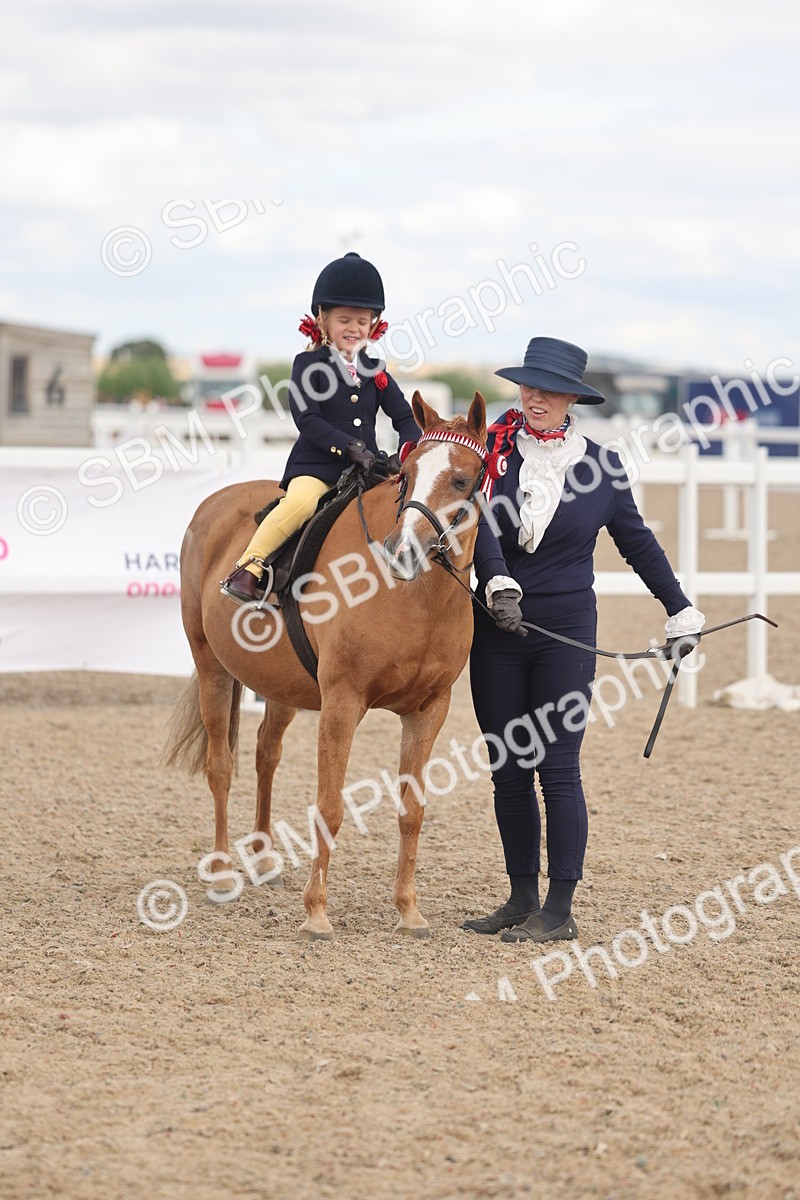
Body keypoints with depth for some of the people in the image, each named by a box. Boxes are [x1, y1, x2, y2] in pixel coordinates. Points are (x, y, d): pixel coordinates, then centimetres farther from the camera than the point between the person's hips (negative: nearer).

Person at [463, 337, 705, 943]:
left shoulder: (601, 465, 1)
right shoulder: (493, 451, 1)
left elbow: (638, 541, 13)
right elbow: (483, 526, -15)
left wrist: (680, 611, 17)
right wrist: (500, 584, -33)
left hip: (566, 633, -2)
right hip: (497, 629, 2)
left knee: (558, 769, -5)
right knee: (508, 771, 7)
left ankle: (560, 909, 0)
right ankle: (522, 898, 17)